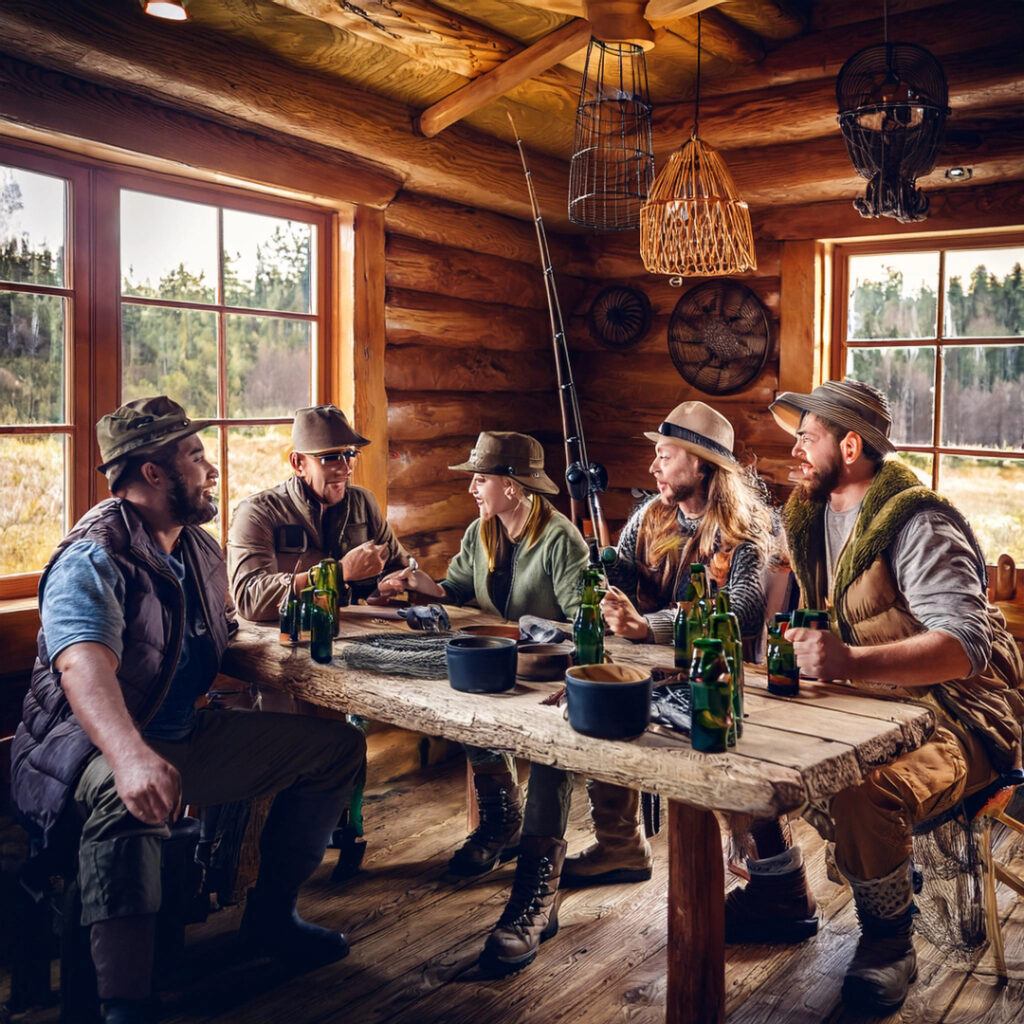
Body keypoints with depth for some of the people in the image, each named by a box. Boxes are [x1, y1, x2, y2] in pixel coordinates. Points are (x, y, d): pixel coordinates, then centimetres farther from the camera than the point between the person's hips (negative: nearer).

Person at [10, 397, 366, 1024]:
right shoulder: (92, 560, -18)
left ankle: (270, 917, 13)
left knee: (337, 745, 4)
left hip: (187, 737, 9)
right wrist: (132, 757, -55)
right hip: (92, 748, -8)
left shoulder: (200, 547, 10)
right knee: (128, 797, -43)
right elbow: (85, 670, -38)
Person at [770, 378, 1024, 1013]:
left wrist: (852, 663, -48)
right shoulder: (817, 516, 7)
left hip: (948, 719, -8)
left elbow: (969, 642, -33)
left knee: (865, 791, -35)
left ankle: (890, 947, -7)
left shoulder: (916, 525, -20)